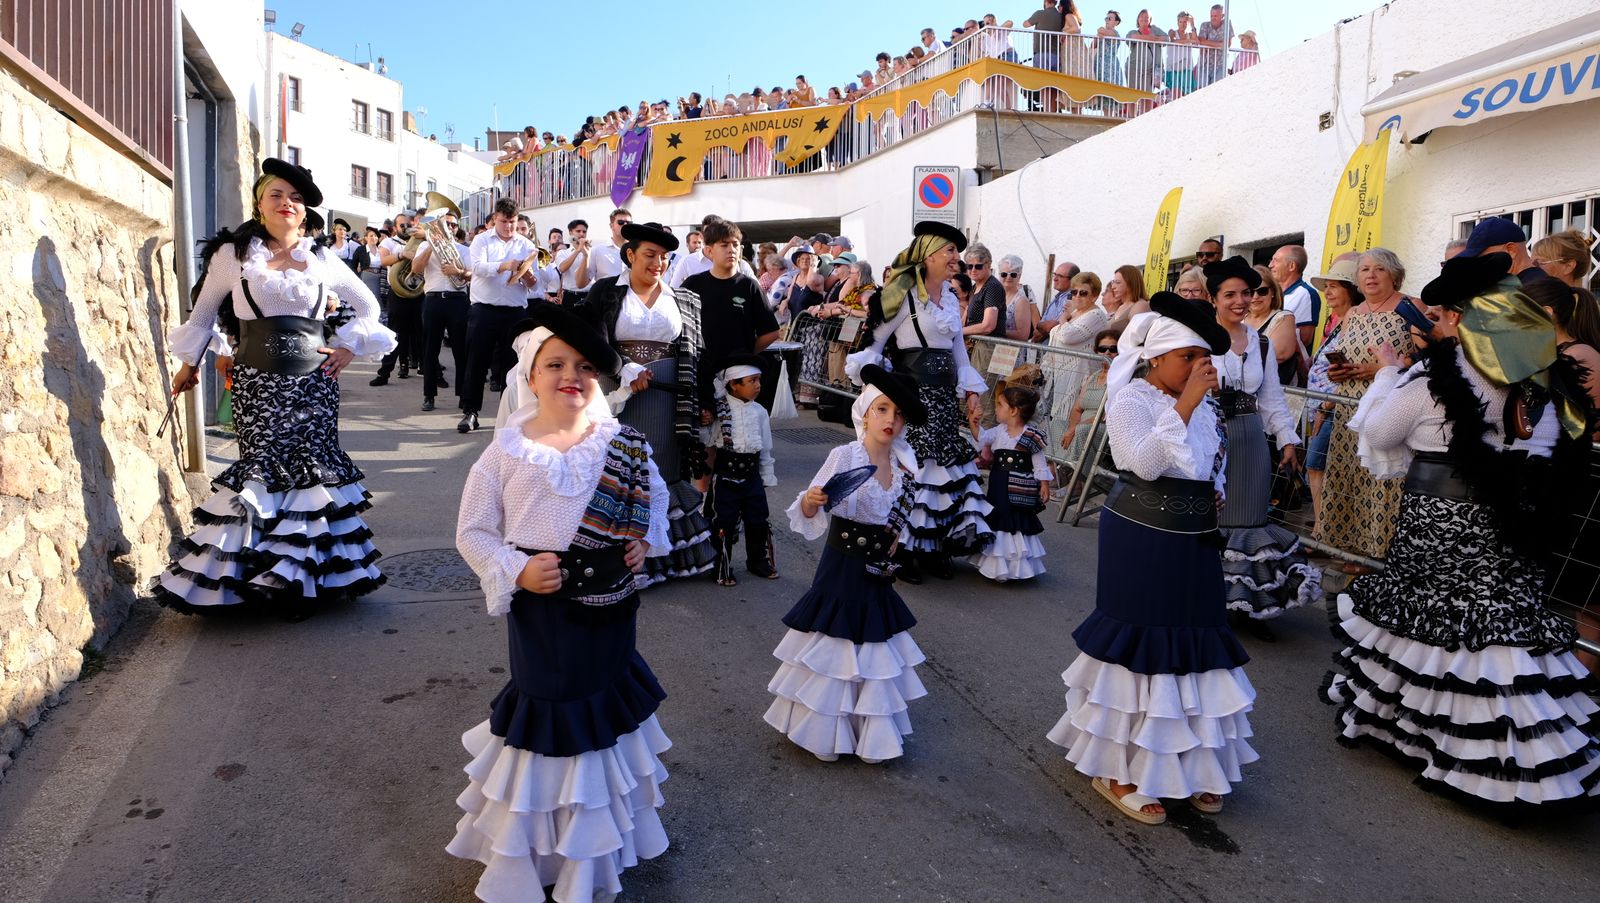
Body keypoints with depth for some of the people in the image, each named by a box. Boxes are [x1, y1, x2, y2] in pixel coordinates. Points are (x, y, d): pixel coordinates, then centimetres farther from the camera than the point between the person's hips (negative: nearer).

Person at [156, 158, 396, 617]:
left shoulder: (322, 260, 8)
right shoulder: (232, 254, 5)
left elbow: (368, 306, 19)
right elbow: (204, 311, 17)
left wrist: (349, 347, 7)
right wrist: (190, 363, 18)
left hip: (313, 380, 2)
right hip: (257, 381, -1)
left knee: (311, 467, 0)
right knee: (263, 470, -6)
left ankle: (305, 575, 11)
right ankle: (267, 574, 6)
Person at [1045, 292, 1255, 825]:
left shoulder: (1204, 405, 10)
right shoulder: (1131, 399, -10)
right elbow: (1146, 462, -25)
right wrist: (1185, 403, -25)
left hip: (1194, 542, 7)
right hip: (1142, 540, -7)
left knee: (1192, 645, 12)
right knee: (1140, 644, -1)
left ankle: (1187, 763, 28)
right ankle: (1116, 770, 12)